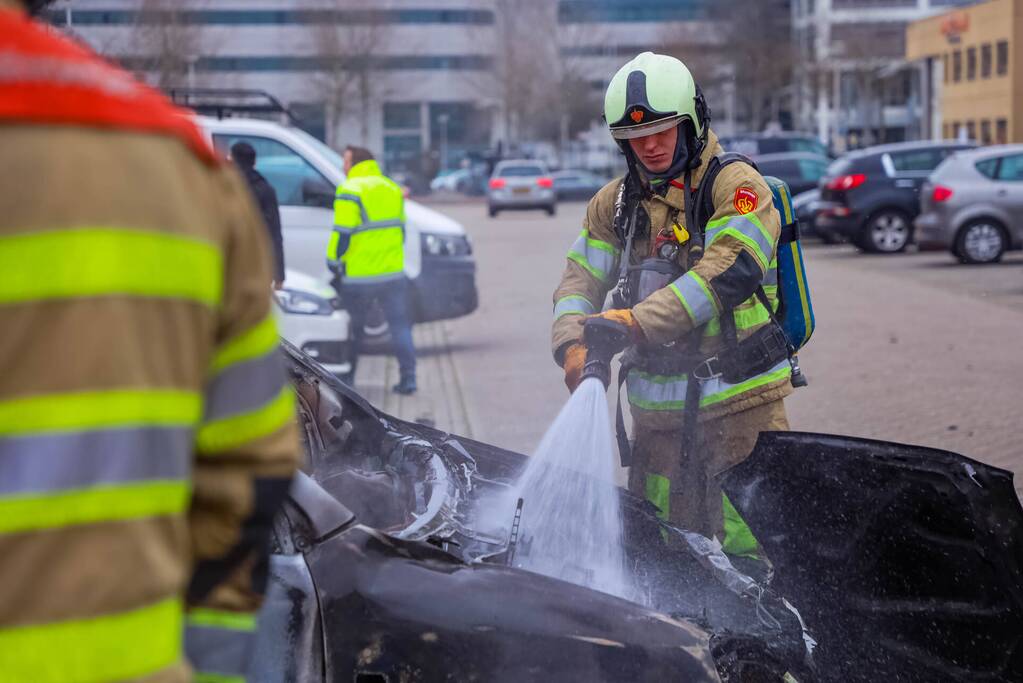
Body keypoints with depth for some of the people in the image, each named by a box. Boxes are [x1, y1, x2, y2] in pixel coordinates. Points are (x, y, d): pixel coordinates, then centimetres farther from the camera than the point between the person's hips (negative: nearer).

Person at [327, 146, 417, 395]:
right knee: (400, 325, 6)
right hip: (393, 272, 5)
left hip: (359, 277, -5)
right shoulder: (393, 188, 12)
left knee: (352, 329, 8)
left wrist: (333, 262, -4)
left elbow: (343, 233, -15)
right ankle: (408, 378, 2)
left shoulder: (350, 192, -11)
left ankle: (345, 379, 15)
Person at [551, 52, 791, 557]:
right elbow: (581, 277, 9)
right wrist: (573, 344, -11)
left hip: (739, 405, -5)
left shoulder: (736, 186, -6)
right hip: (658, 411, 5)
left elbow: (727, 273, -20)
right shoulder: (615, 202, 13)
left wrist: (638, 321, -26)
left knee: (748, 544, -10)